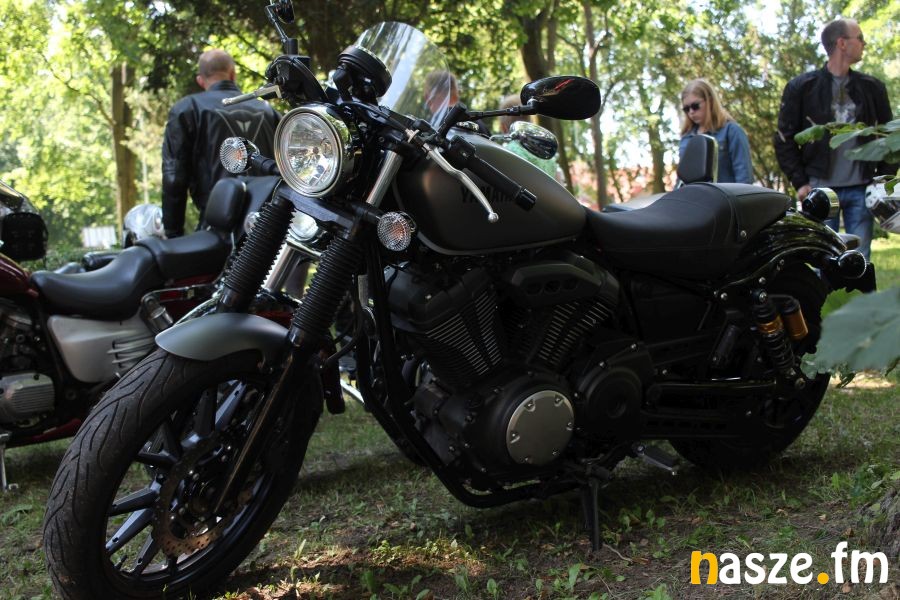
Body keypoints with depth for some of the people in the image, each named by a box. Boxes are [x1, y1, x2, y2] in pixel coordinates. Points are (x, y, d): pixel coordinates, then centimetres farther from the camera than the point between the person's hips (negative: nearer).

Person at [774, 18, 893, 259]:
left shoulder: (872, 88, 11)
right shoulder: (801, 88, 2)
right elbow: (784, 139, 2)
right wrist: (800, 183, -5)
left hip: (861, 188, 3)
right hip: (821, 188, -3)